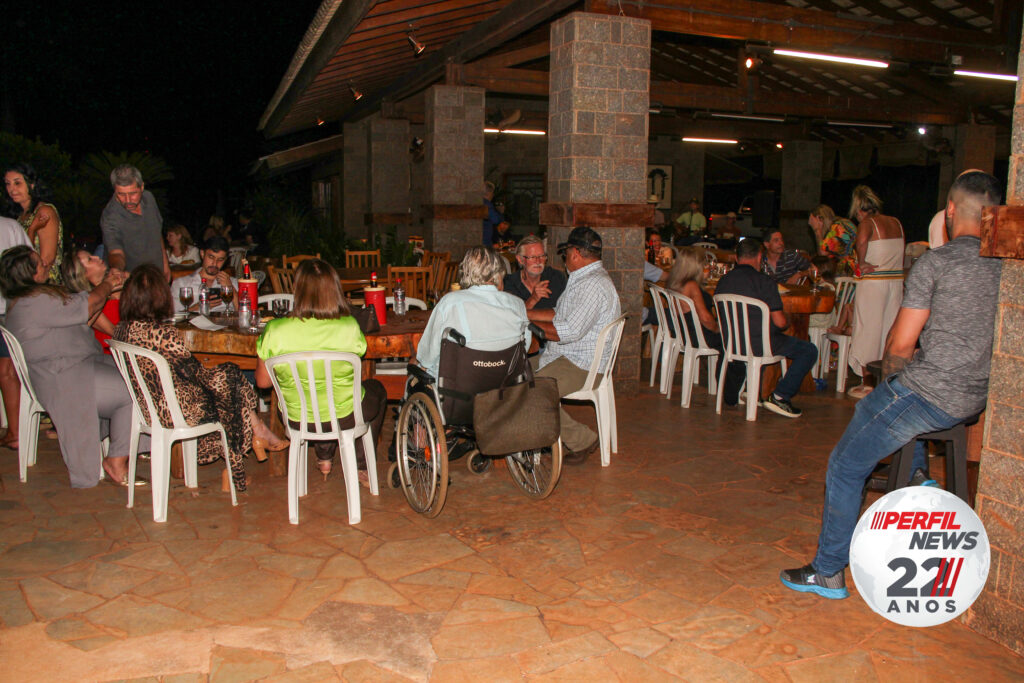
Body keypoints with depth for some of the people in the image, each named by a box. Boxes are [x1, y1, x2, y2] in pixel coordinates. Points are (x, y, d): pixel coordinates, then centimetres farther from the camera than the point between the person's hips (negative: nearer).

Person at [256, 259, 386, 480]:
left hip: (296, 420, 2)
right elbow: (356, 371, -3)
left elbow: (262, 381, -6)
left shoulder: (275, 331, -20)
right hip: (344, 418, -2)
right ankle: (362, 465, 39)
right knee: (377, 390, 32)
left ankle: (324, 458, 44)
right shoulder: (350, 327, -21)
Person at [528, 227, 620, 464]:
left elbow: (569, 332, -25)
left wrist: (532, 324, -13)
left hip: (581, 365, -11)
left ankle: (582, 440, -6)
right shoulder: (582, 278, 15)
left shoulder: (594, 285, -20)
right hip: (563, 356, 11)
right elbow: (559, 314, 20)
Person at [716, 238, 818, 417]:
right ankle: (779, 397, 2)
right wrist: (788, 320, 12)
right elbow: (780, 322, -13)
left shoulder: (723, 281, 2)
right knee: (809, 351, 8)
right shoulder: (765, 282, -13)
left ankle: (731, 395, 36)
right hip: (759, 344, -6)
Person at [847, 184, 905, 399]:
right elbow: (901, 256, 15)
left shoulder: (867, 223, -9)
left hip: (873, 283, -6)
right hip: (897, 281, 6)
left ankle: (867, 385, 8)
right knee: (889, 331, 13)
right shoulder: (896, 223, 11)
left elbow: (861, 241, -31)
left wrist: (862, 263, -17)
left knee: (868, 332, 3)